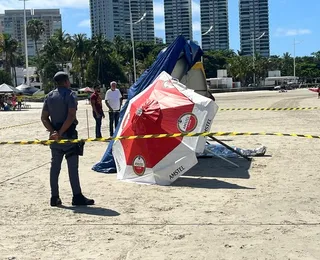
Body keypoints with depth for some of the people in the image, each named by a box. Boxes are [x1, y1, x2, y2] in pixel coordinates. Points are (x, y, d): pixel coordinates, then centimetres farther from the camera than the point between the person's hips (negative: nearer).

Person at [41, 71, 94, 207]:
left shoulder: (49, 96, 13)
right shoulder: (70, 94, -6)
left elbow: (44, 117, 7)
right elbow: (71, 116, -19)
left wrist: (53, 131, -4)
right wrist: (60, 133, -17)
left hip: (55, 136, 6)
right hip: (68, 135, -6)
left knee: (55, 165, 9)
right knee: (72, 166, -3)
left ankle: (54, 198, 13)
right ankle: (77, 197, -1)